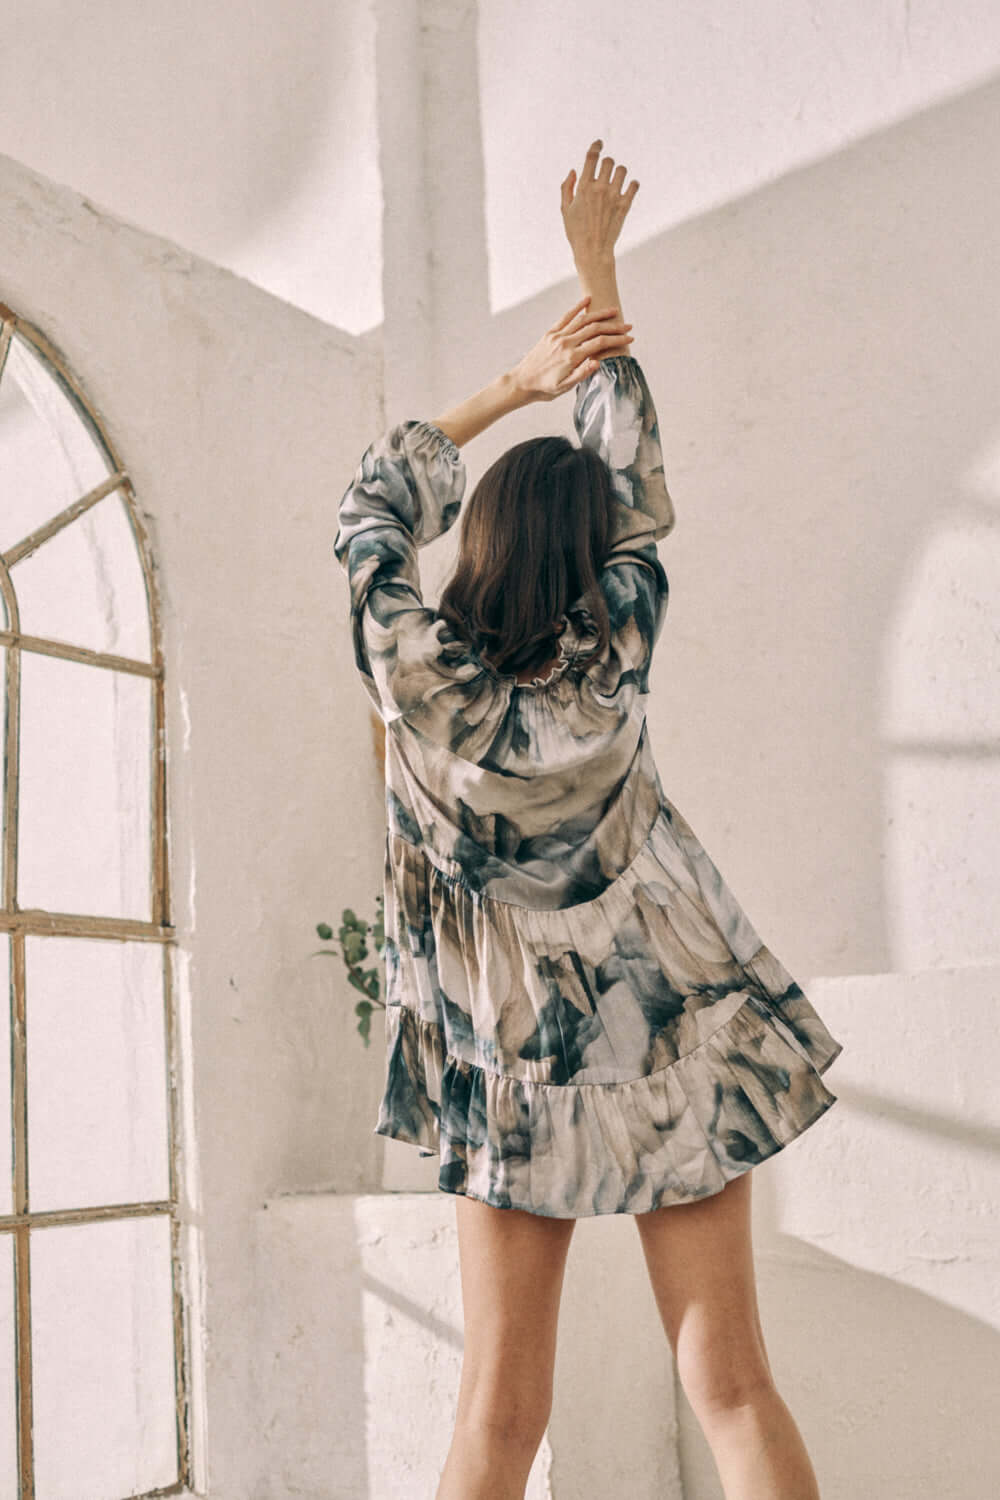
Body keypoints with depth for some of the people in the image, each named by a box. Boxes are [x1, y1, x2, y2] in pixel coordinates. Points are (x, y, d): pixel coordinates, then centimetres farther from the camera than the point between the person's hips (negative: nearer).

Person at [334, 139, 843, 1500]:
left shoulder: (414, 671, -13)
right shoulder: (611, 659, -11)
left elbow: (374, 507, 5)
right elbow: (638, 482, 3)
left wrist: (514, 384, 6)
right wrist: (598, 265, 11)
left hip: (508, 1065, 0)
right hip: (672, 1044, 0)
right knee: (732, 1389, 3)